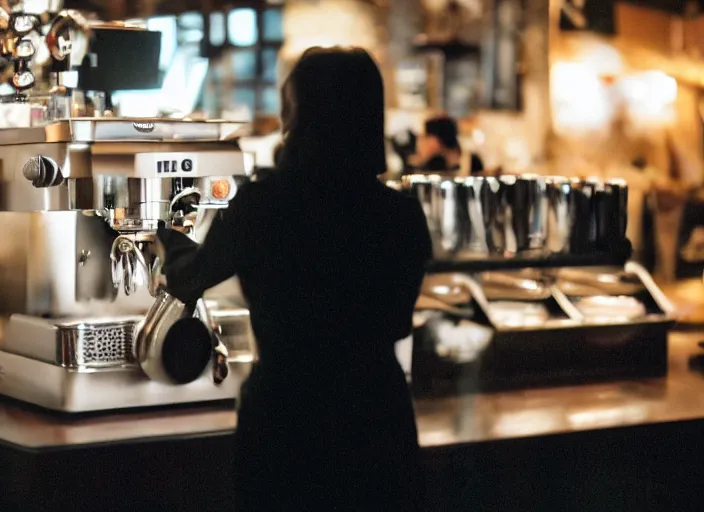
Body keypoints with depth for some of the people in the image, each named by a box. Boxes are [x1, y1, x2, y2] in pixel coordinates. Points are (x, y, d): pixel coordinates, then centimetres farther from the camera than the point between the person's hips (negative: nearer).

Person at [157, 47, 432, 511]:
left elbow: (185, 283, 5)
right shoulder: (404, 215, -7)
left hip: (284, 420, -2)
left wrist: (168, 234, 26)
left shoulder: (261, 205, -15)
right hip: (379, 421, 2)